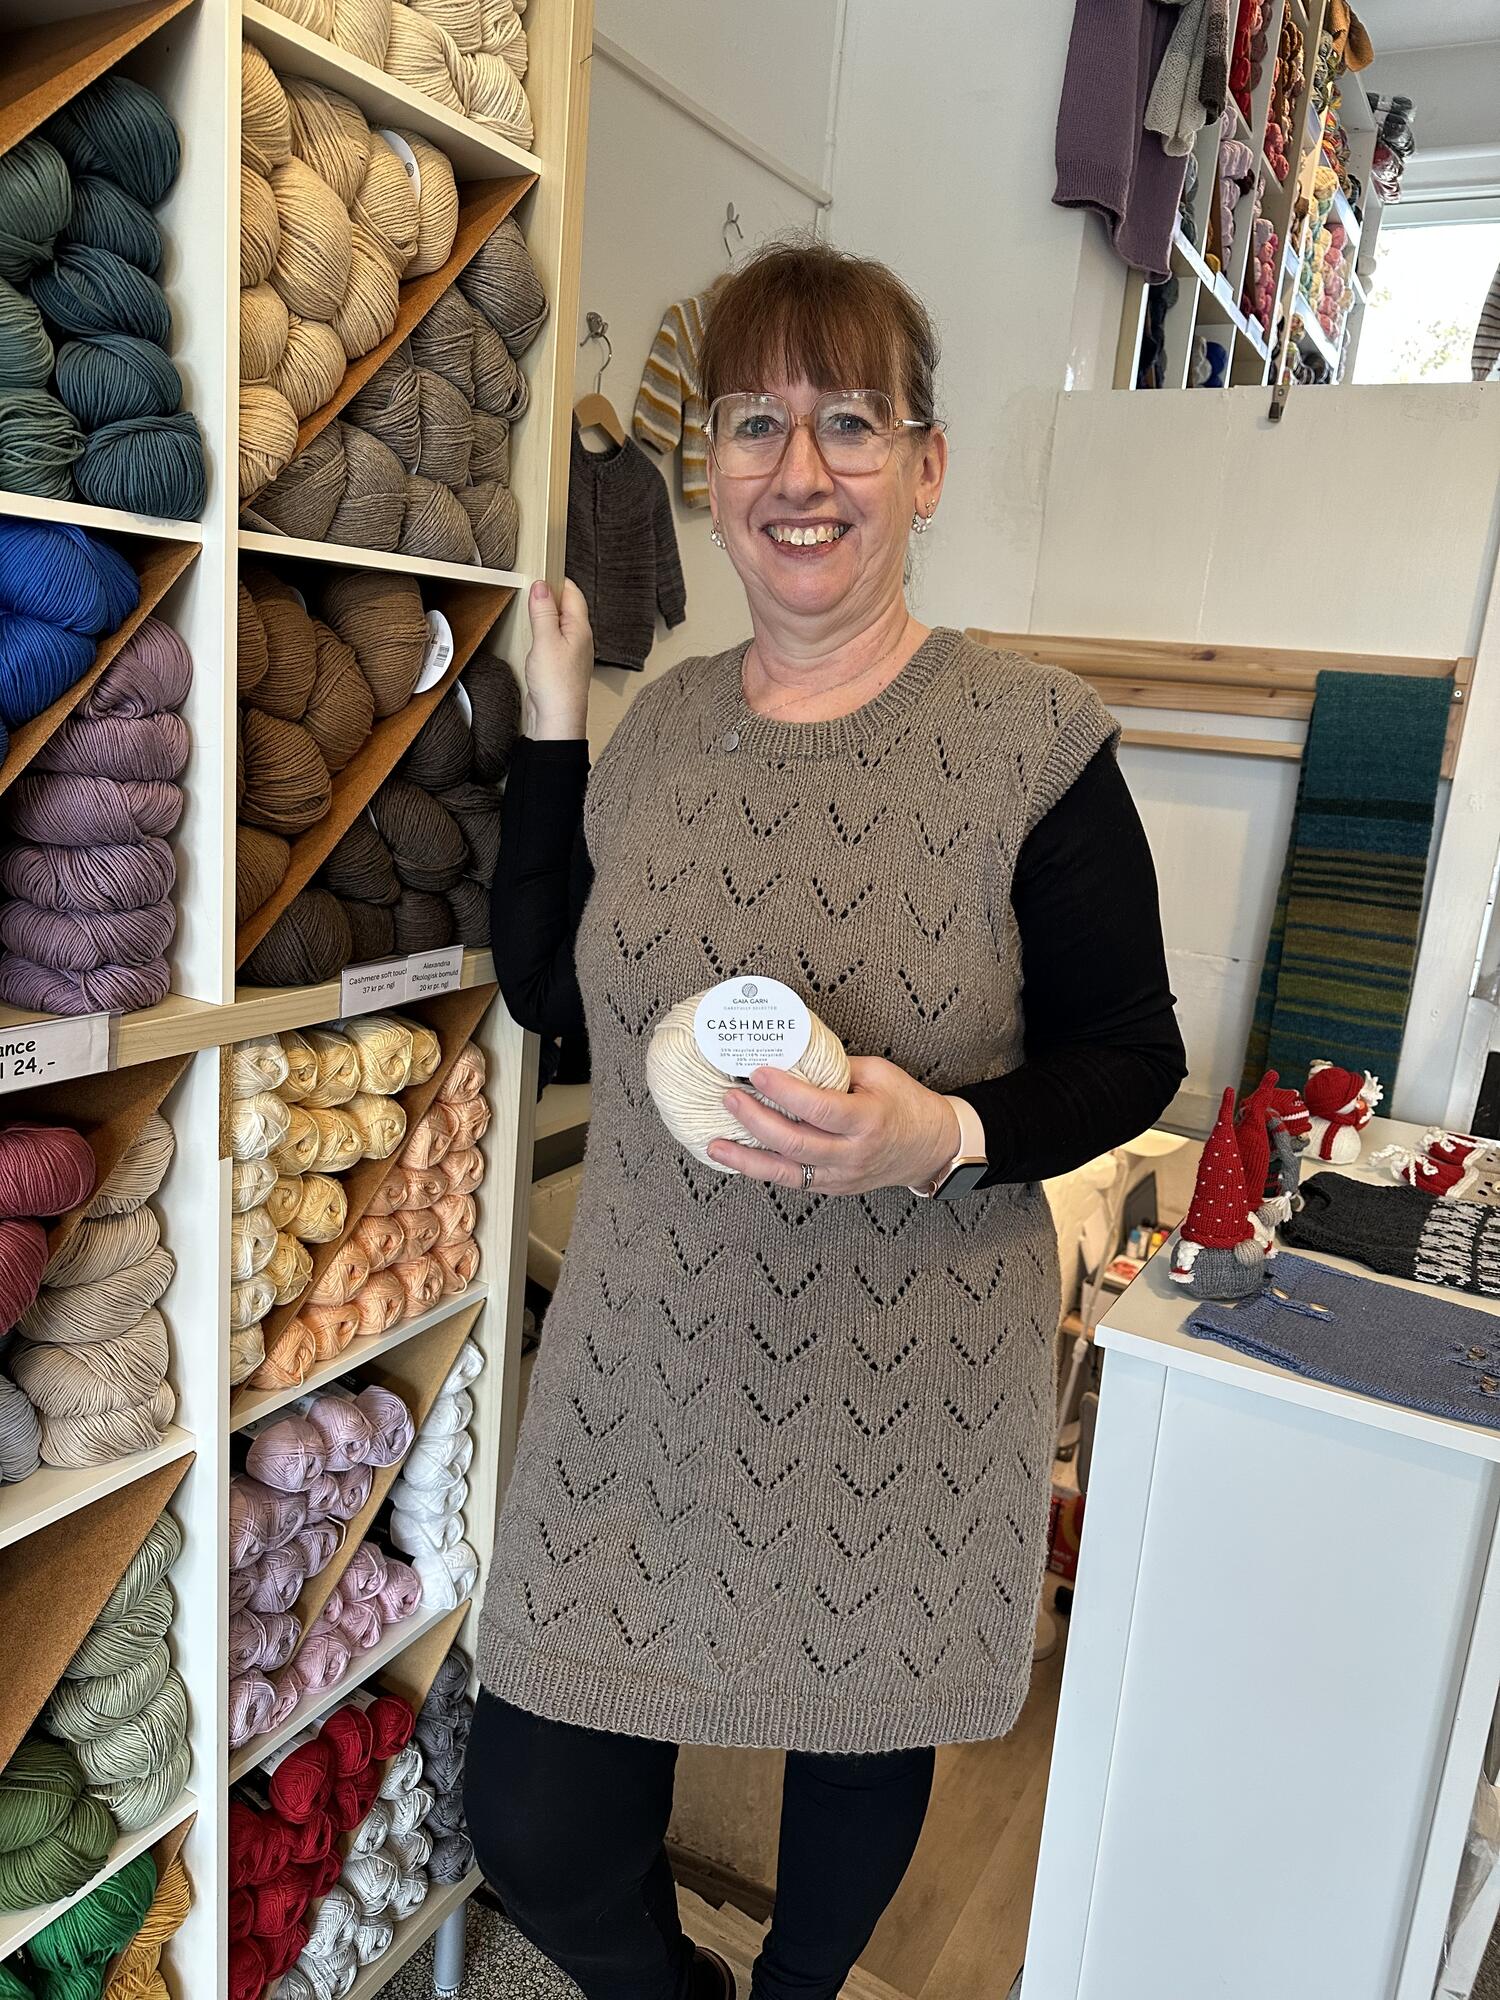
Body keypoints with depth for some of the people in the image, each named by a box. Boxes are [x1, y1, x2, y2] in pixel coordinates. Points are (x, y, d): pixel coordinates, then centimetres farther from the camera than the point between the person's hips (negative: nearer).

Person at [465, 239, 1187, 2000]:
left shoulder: (1029, 739, -12)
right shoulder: (658, 727, 2)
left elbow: (1132, 1053, -7)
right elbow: (547, 985, 7)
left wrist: (946, 1134, -26)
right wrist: (551, 716, 2)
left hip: (903, 1390, -2)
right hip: (649, 1370, 3)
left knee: (860, 1750, 23)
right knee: (535, 1836, 9)